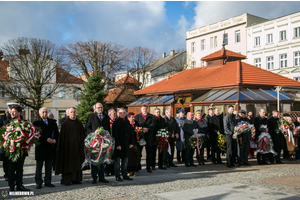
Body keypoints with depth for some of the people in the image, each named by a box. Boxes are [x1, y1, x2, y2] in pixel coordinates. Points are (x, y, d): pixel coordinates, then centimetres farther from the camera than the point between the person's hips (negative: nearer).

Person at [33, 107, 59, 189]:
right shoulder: (36, 123, -1)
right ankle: (38, 182, 10)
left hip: (50, 146, 4)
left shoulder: (52, 122, 12)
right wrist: (47, 139, -18)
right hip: (40, 146, -3)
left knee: (49, 165, 8)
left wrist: (55, 139, -8)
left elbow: (56, 132, 10)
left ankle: (48, 182, 15)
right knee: (39, 165, 3)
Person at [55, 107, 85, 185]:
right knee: (68, 163, -2)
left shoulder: (79, 123, 11)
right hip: (68, 146, -4)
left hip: (77, 146, 5)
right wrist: (64, 146, -12)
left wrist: (82, 145, 6)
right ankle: (66, 180, 4)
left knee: (77, 162, 7)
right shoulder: (65, 123, -2)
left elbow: (83, 134, 14)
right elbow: (62, 136, -5)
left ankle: (76, 179, 14)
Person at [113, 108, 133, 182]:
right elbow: (115, 134, -12)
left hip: (126, 144, 6)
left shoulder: (127, 122, 11)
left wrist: (130, 143, 8)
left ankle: (125, 175, 20)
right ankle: (117, 176, 9)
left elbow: (130, 133, 15)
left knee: (125, 161, 12)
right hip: (118, 145, -6)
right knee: (117, 161, 1)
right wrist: (117, 144, -17)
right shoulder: (116, 122, -8)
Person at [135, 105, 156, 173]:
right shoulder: (137, 116, 12)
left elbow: (153, 124, -2)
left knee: (149, 153, 4)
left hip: (149, 136, 1)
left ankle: (148, 167, 11)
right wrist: (142, 129, -15)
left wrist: (147, 128, -17)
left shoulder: (151, 117, 12)